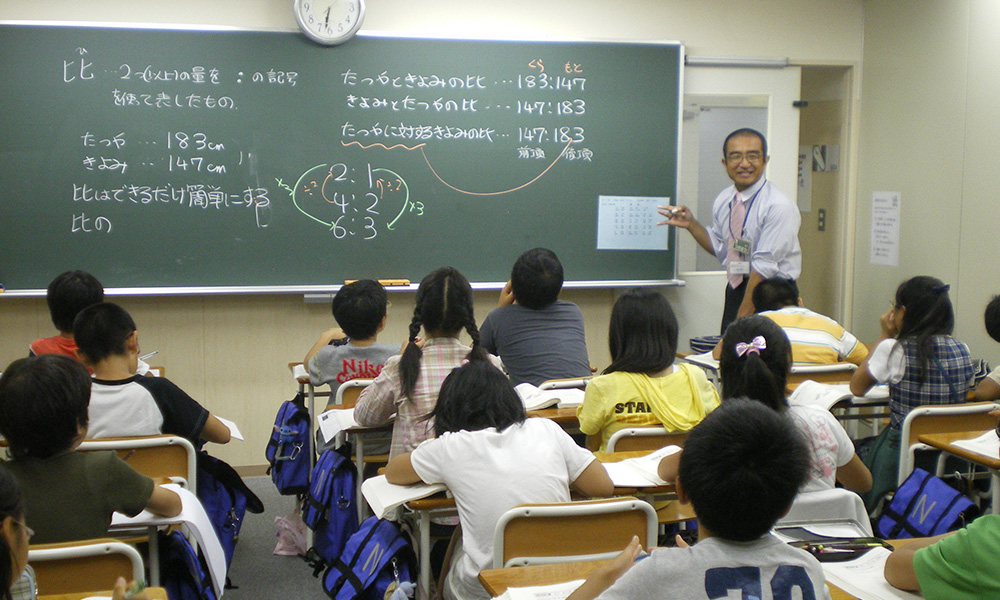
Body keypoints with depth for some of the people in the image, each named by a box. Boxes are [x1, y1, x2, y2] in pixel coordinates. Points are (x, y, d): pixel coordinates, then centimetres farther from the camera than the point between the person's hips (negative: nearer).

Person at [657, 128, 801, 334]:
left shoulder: (779, 207, -17)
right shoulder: (723, 201, 5)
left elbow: (764, 267, -19)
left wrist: (743, 319, -19)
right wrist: (691, 224, 3)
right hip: (736, 291, 6)